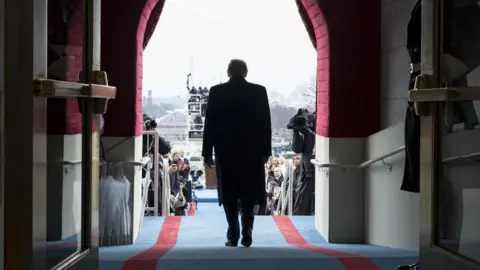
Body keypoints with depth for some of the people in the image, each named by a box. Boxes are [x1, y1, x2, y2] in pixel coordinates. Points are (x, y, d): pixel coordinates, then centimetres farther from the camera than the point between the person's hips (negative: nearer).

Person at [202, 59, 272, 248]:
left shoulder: (217, 92, -3)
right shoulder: (259, 91, -2)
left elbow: (210, 123, -3)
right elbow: (266, 123, -1)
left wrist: (207, 151, 2)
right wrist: (266, 151, 7)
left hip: (225, 150, 0)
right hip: (252, 150, 0)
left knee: (229, 194, 7)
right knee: (248, 193, 10)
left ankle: (233, 236, 4)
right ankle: (246, 232, -2)